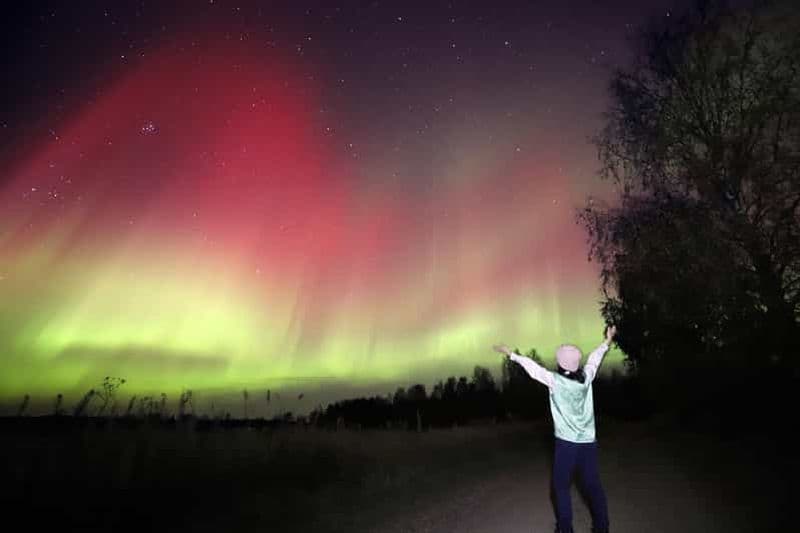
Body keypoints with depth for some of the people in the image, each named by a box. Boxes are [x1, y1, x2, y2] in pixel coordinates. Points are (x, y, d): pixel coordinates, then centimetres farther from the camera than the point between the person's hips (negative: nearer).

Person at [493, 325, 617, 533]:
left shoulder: (555, 381, -15)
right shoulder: (586, 377, -4)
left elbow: (532, 367, -7)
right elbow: (594, 358, 12)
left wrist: (511, 354, 4)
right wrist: (607, 341, 30)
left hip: (567, 443, -4)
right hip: (588, 442, 4)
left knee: (561, 486, 11)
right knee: (593, 486, 13)